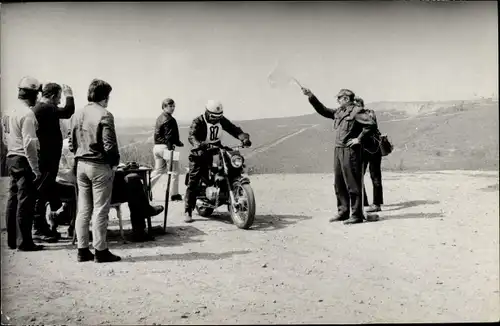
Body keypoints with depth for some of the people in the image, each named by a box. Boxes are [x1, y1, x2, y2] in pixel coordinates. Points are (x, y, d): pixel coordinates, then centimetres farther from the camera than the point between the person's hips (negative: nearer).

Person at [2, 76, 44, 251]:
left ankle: (12, 240, 22)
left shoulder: (12, 112, 12)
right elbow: (29, 144, -20)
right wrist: (36, 169, -19)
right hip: (24, 160, -9)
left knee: (13, 200, 13)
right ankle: (24, 242, 0)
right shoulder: (28, 114, -15)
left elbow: (7, 138, 14)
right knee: (25, 202, -4)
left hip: (12, 158, 9)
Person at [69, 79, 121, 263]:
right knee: (100, 210, 1)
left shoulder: (77, 115, 9)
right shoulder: (104, 115, -13)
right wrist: (114, 163, -3)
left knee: (83, 209, 11)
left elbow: (71, 143, 11)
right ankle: (100, 251, 7)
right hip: (100, 166, -7)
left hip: (81, 165, 7)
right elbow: (109, 145, -17)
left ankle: (82, 250, 18)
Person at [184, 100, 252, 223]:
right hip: (200, 153, -5)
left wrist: (244, 137, -22)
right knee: (193, 182, -10)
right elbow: (192, 136, -29)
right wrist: (199, 145, -50)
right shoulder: (198, 122, -13)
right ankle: (188, 211, -5)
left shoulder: (222, 120, 5)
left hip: (216, 151, 5)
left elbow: (234, 129, -1)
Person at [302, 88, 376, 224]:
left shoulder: (356, 111, -9)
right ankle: (343, 212, 21)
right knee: (339, 184, 12)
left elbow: (370, 123, -17)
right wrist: (311, 96, 14)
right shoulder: (338, 112, 15)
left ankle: (357, 215, 2)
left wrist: (359, 138, -14)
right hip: (338, 150, 8)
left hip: (350, 151, -8)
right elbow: (323, 110, 20)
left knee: (352, 184, -4)